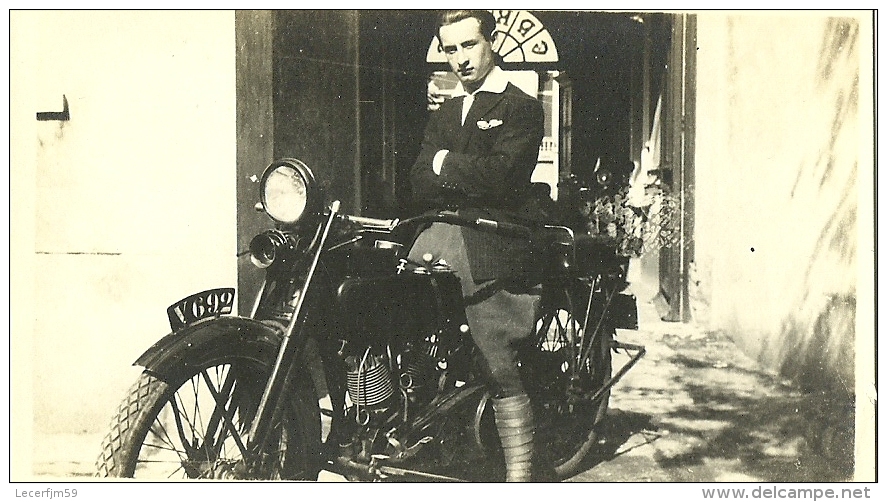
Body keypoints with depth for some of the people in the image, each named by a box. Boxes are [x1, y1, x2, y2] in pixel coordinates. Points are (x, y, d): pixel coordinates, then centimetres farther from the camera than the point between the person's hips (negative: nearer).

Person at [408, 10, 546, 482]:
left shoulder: (521, 107, 5)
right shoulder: (443, 112, 26)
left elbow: (500, 175, -12)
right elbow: (420, 183, 12)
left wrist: (444, 163, 1)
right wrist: (472, 181, -6)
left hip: (493, 244, -5)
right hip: (442, 234, 6)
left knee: (500, 370, -7)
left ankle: (519, 474, 1)